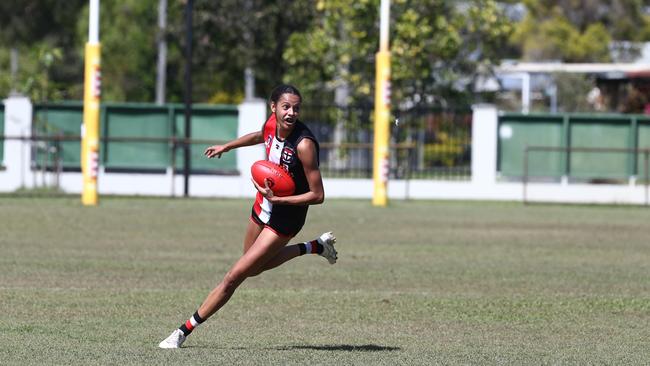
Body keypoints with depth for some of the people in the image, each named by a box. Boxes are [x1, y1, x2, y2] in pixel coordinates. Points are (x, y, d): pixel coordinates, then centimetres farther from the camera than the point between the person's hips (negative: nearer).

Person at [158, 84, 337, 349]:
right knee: (254, 267, 29)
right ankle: (316, 247, 39)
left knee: (234, 277, -5)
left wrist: (277, 200, -32)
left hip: (284, 219, -8)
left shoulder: (304, 145, -31)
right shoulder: (271, 124, -10)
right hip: (263, 207, 8)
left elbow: (318, 195, -26)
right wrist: (227, 146, 27)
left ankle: (185, 330, 6)